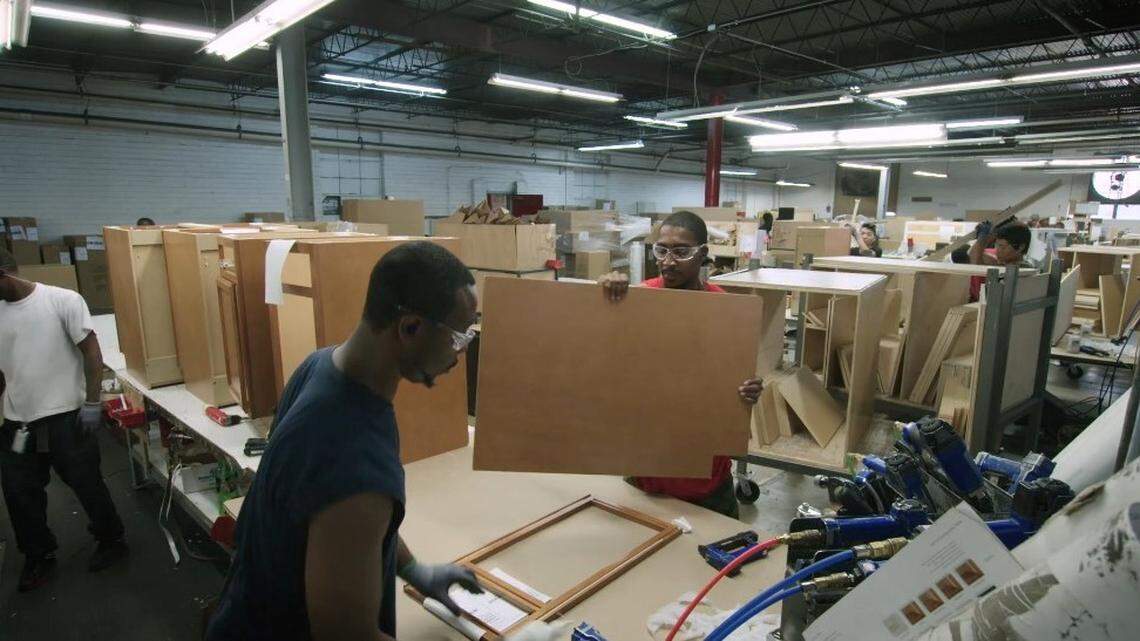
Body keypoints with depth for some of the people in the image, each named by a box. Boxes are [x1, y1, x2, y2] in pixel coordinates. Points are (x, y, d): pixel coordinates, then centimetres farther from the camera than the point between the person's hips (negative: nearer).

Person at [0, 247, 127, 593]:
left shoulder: (63, 301, -10)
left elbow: (92, 352, -10)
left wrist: (92, 402, -13)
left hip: (65, 419, -6)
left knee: (87, 484, 7)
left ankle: (112, 540, 28)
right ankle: (38, 557, 33)